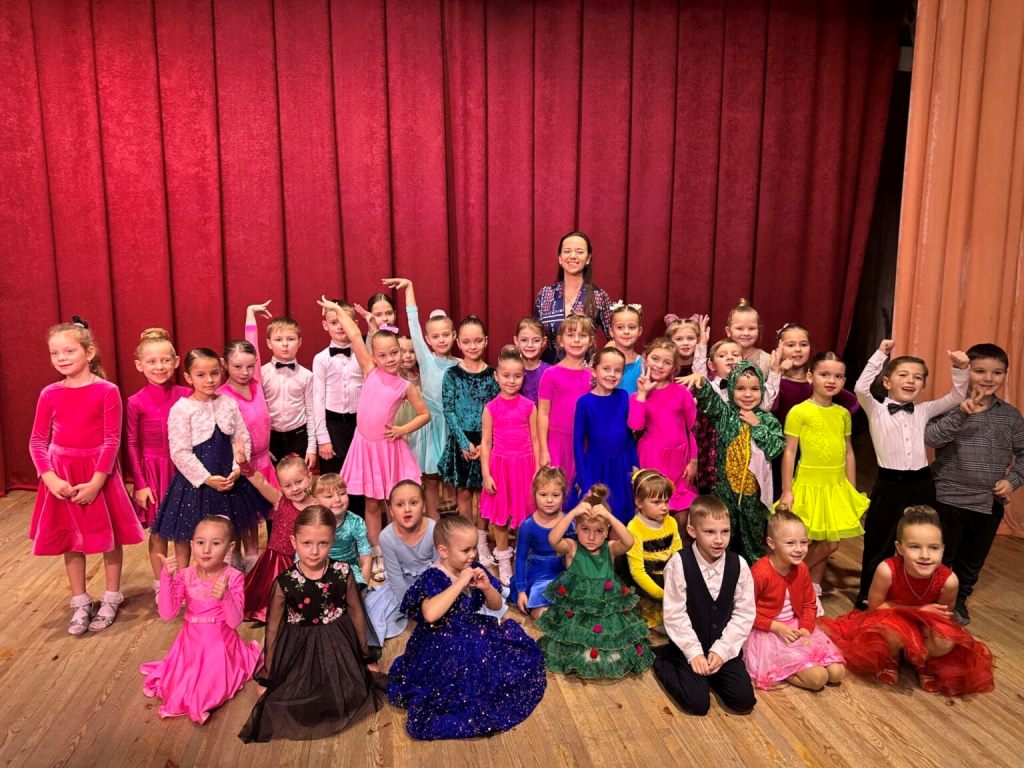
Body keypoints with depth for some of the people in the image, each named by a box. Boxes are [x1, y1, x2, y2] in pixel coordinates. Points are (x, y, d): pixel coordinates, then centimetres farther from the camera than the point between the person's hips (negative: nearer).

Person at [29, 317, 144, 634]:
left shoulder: (107, 391, -11)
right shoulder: (50, 393, -1)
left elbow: (112, 440, -12)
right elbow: (37, 440, 2)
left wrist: (96, 482, -16)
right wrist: (49, 477, -11)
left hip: (98, 472, -3)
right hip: (62, 475, 3)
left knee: (109, 537, 9)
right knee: (70, 540, 13)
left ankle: (111, 599, 27)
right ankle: (80, 603, 29)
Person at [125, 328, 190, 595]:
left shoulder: (186, 395, -4)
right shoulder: (136, 402, -9)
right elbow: (132, 444, -4)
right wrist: (140, 484, -5)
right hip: (153, 470, -2)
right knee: (158, 530, 9)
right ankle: (160, 585, 25)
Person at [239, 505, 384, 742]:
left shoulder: (342, 573, -14)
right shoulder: (284, 583, -17)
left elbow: (356, 612, 0)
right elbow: (274, 627, -5)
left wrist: (366, 656, 9)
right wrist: (267, 677, 3)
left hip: (338, 647, 1)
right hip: (300, 650, -1)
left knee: (351, 696, 2)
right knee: (294, 708, -2)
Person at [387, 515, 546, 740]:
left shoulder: (474, 569, 0)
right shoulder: (432, 578, -18)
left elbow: (496, 605, 8)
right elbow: (430, 614, -38)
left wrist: (487, 587, -16)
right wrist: (460, 583, -32)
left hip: (475, 635, 7)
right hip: (442, 648, -7)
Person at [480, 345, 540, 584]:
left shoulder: (529, 406, 0)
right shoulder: (491, 408, -2)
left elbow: (534, 440, 3)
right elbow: (485, 442, -1)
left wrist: (537, 470, 0)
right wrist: (486, 474, -6)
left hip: (525, 465, 1)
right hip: (500, 465, 0)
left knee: (525, 514, 6)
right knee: (500, 516, 8)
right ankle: (504, 562, 23)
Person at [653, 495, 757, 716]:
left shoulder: (738, 565, -8)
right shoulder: (679, 564, -17)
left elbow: (744, 613, -4)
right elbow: (675, 614, -13)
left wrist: (721, 650, -10)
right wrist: (694, 652, -14)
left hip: (725, 647, 3)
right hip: (689, 646, -3)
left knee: (744, 701, -8)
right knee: (698, 704, -12)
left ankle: (708, 672, 17)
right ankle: (665, 662, 13)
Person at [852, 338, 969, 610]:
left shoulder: (923, 411, 8)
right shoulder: (876, 410, -5)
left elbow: (956, 397, 9)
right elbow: (861, 388, -22)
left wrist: (960, 369, -8)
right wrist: (880, 354, -22)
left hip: (921, 485, 4)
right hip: (889, 485, -4)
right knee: (879, 543, 7)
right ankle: (867, 596, 22)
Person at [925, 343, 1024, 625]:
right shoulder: (951, 406, -10)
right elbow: (930, 439, -23)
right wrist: (961, 414, -32)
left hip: (991, 503, 4)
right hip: (949, 499, -4)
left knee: (973, 559, 19)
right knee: (940, 557, 7)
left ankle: (959, 600, 38)